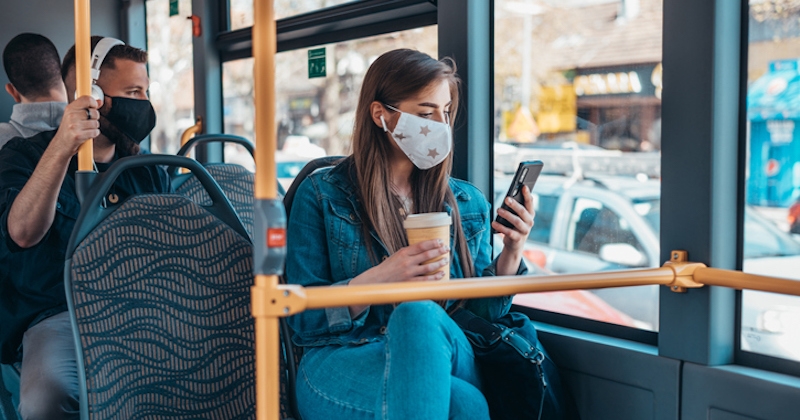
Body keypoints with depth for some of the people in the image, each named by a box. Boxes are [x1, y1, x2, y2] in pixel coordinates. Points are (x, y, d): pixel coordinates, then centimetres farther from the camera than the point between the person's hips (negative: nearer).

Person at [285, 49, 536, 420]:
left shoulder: (467, 204, 14)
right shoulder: (322, 195, 2)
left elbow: (481, 310, 14)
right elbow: (302, 319, -3)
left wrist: (511, 253, -4)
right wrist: (377, 279, -20)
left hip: (442, 360, 5)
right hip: (341, 362, -5)